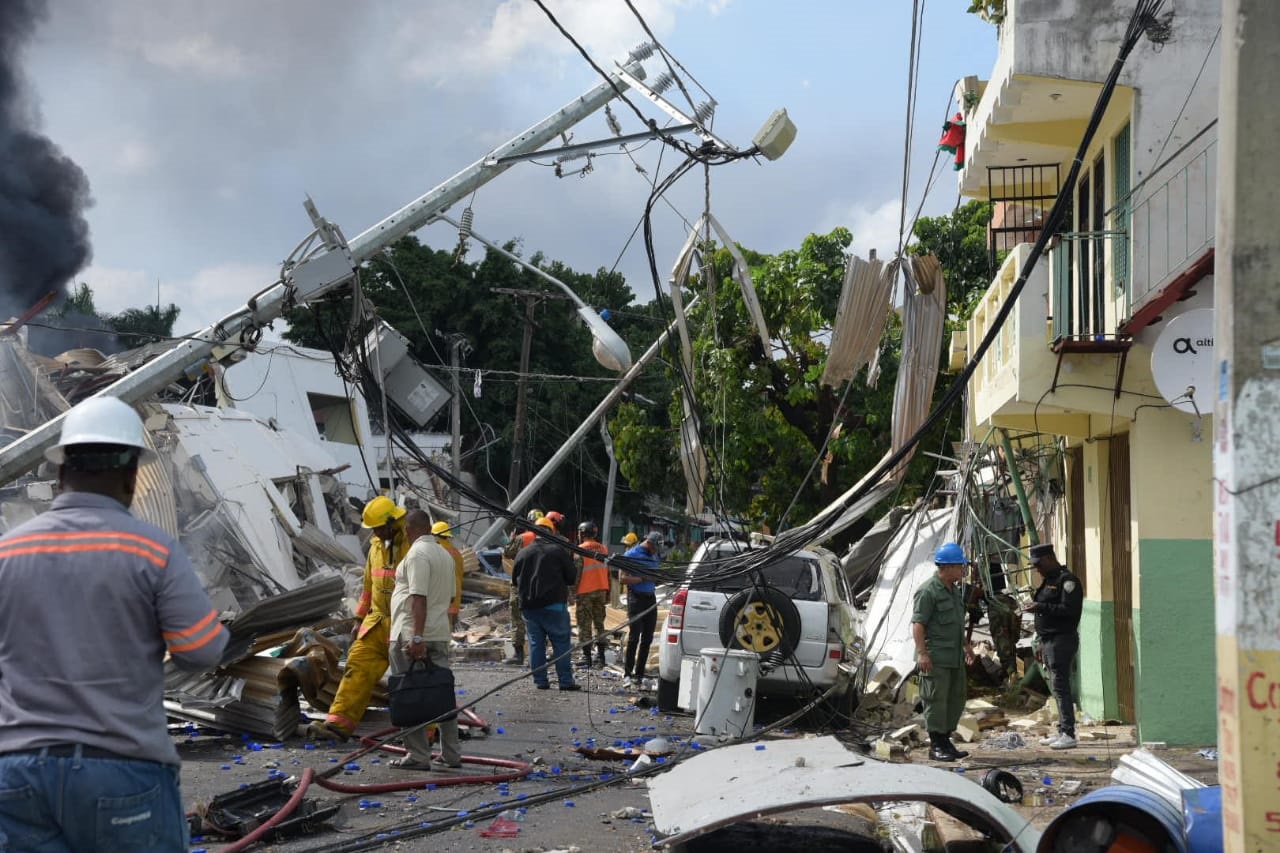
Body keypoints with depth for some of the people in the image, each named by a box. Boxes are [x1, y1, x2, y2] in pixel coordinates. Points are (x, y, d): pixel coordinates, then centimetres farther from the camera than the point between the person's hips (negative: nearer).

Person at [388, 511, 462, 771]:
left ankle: (418, 756, -1)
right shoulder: (445, 554, 15)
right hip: (440, 634, 9)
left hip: (411, 637, -8)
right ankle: (451, 754, 12)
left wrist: (417, 637, -25)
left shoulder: (417, 554, -12)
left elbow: (419, 598, -21)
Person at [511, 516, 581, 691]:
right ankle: (565, 681, -3)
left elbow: (515, 580, 13)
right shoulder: (558, 551, -6)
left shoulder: (522, 553, 5)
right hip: (554, 605, -4)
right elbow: (572, 577, -1)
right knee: (561, 643, 1)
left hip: (529, 606, 4)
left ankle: (540, 681, 8)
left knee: (535, 643, 9)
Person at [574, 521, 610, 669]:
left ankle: (586, 656, 0)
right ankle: (600, 654, 13)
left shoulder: (580, 550, -10)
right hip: (601, 590, 6)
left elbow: (576, 573, -14)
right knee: (599, 622, 13)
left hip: (585, 591, -6)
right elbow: (607, 572, 12)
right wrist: (607, 592, 18)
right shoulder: (603, 549, 8)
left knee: (584, 624, 0)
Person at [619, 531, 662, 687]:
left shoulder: (654, 556, 16)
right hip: (636, 598, -7)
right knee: (634, 635, -9)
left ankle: (639, 674, 13)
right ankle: (628, 669, 5)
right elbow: (623, 578, -13)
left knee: (647, 638, 6)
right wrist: (644, 578, -17)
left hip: (650, 598, 7)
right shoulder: (631, 555, -7)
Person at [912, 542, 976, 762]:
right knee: (936, 699, -3)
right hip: (935, 659, -10)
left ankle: (946, 740, 24)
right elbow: (918, 623, -19)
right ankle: (936, 746, 4)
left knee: (957, 698, 14)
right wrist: (922, 652, -25)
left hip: (955, 657, 10)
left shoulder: (954, 590, 16)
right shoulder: (928, 591, -14)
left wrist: (966, 645, 28)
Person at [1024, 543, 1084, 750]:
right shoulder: (1048, 581, 19)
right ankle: (1062, 731, 17)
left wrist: (1041, 607, -25)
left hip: (1062, 640, -10)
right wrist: (1041, 642, 24)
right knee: (1058, 688, 12)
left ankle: (1068, 734, -10)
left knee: (1061, 687, -11)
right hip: (1049, 640, 10)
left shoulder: (1067, 580, -12)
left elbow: (1069, 610, -22)